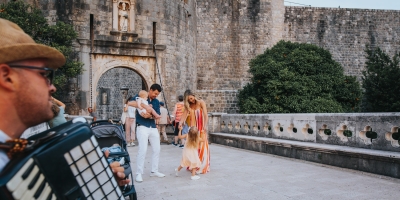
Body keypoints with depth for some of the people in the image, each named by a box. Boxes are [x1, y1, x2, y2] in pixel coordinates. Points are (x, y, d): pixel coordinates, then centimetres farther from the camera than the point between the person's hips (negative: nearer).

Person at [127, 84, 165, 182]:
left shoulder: (156, 102, 10)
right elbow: (130, 103, -22)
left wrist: (150, 115, -19)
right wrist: (145, 106, -28)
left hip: (153, 128, 6)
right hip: (142, 127, -6)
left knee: (157, 150, 9)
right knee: (142, 150, -12)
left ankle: (154, 171, 22)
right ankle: (139, 173, -3)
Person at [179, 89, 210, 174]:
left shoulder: (201, 102, -6)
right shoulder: (188, 106, 5)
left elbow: (205, 115, -14)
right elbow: (184, 114, -10)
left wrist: (205, 126, -27)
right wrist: (180, 122, -29)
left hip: (201, 128, -4)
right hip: (193, 129, 4)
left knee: (202, 146, -1)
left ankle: (203, 166, 5)